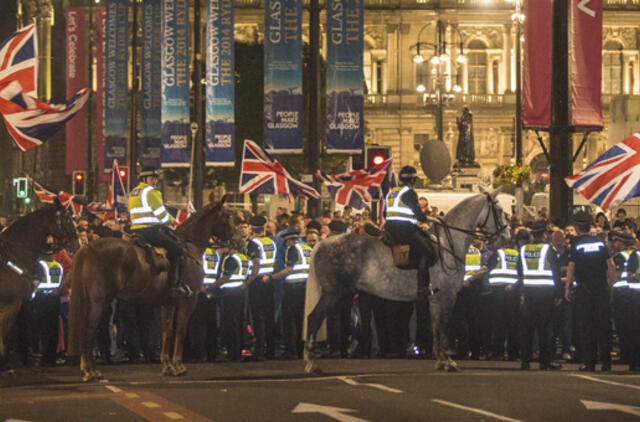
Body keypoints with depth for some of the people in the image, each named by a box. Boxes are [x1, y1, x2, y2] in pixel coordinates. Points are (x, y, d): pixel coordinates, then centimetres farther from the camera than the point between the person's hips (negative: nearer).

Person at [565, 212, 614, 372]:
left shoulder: (577, 245, -6)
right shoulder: (601, 243, 3)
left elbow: (571, 267, -7)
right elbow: (610, 265, 4)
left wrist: (567, 288, 1)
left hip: (584, 290, -3)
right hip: (602, 289, 3)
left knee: (586, 327, 3)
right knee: (604, 326, 6)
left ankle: (590, 363, 1)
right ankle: (606, 363, 5)